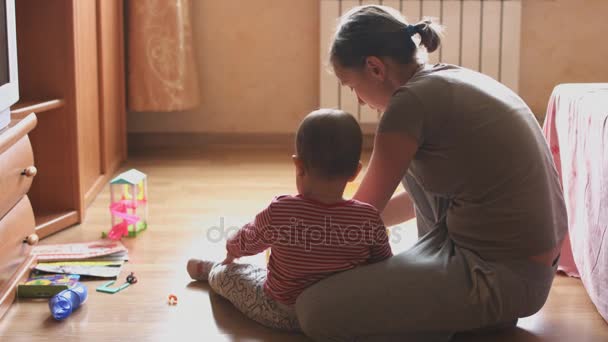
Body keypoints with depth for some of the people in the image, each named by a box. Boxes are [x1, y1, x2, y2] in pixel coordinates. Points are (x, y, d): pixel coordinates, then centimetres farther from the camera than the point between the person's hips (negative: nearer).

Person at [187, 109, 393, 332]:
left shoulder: (279, 213, -21)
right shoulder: (369, 219, -20)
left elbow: (247, 242, 0)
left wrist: (232, 250, 24)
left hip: (282, 317, -2)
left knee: (226, 275, 21)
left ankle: (209, 270, 55)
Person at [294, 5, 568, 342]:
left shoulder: (412, 100, -15)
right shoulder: (455, 80, 12)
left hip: (503, 278, -9)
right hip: (527, 261, 9)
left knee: (316, 309, -13)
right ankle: (444, 284, 20)